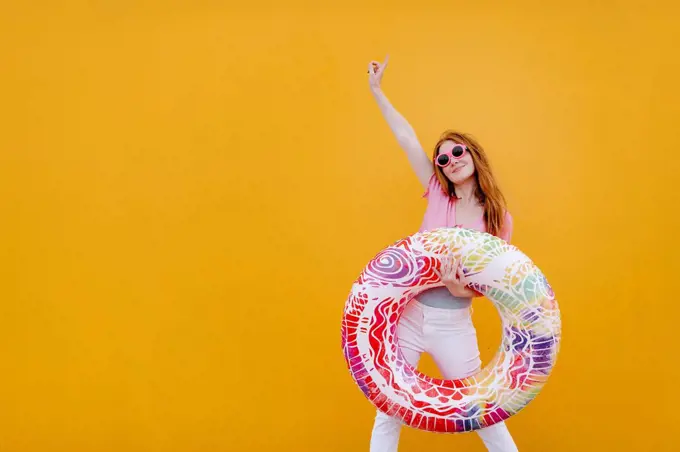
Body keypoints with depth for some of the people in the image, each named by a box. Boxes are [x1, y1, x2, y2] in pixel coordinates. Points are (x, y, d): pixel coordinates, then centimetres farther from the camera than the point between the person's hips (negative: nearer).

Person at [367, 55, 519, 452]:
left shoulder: (500, 221, 0)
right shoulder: (439, 196, 2)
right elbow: (407, 138, 0)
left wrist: (460, 288, -22)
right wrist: (377, 90, 0)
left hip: (454, 325, -1)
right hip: (407, 315, 1)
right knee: (389, 411, 8)